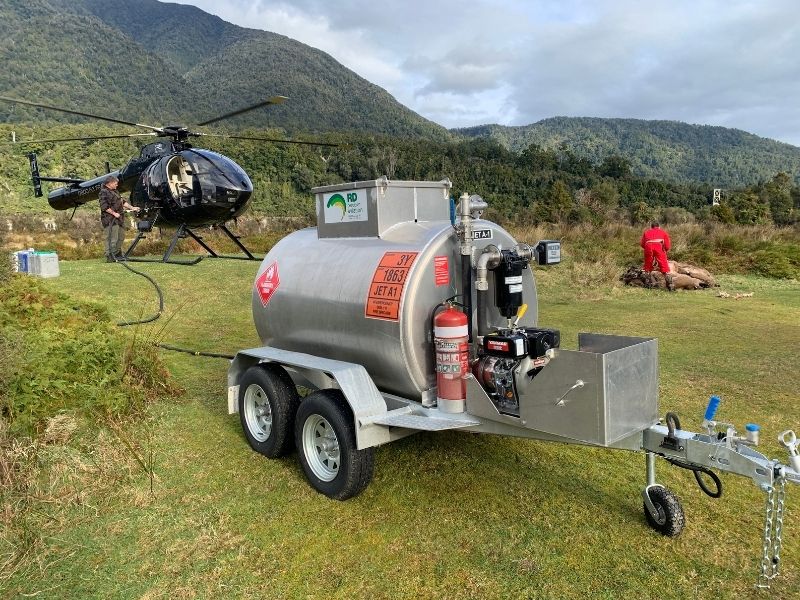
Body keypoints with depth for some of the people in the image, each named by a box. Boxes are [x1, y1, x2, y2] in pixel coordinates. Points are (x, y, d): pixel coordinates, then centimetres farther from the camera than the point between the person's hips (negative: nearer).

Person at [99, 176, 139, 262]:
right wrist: (114, 213, -18)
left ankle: (118, 254, 28)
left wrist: (132, 208, 20)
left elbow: (122, 202, 27)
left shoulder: (115, 191, 21)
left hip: (119, 219, 10)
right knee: (112, 239, -11)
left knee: (121, 237, 16)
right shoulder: (104, 192, -10)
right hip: (110, 220, -10)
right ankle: (110, 257, -8)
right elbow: (104, 207, -19)